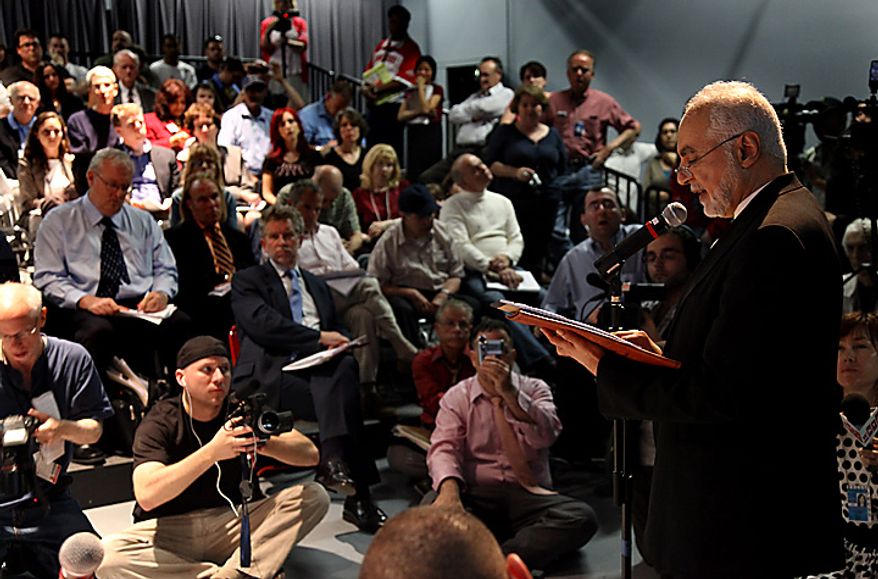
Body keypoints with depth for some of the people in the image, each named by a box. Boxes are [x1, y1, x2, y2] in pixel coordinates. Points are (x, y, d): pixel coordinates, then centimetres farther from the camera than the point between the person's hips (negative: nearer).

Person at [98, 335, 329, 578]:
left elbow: (310, 454, -8)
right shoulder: (158, 423, -10)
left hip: (234, 523, 2)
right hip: (171, 530, -2)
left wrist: (262, 443, -28)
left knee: (314, 496, -15)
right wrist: (213, 451, -37)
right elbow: (146, 496, -28)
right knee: (106, 555, -33)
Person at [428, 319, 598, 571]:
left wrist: (510, 392, -19)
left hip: (529, 496, 2)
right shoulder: (456, 397, 11)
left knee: (582, 517, -30)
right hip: (476, 495, -1)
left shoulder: (535, 389, 13)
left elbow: (546, 435, -6)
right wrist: (449, 488, -27)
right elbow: (444, 447, -5)